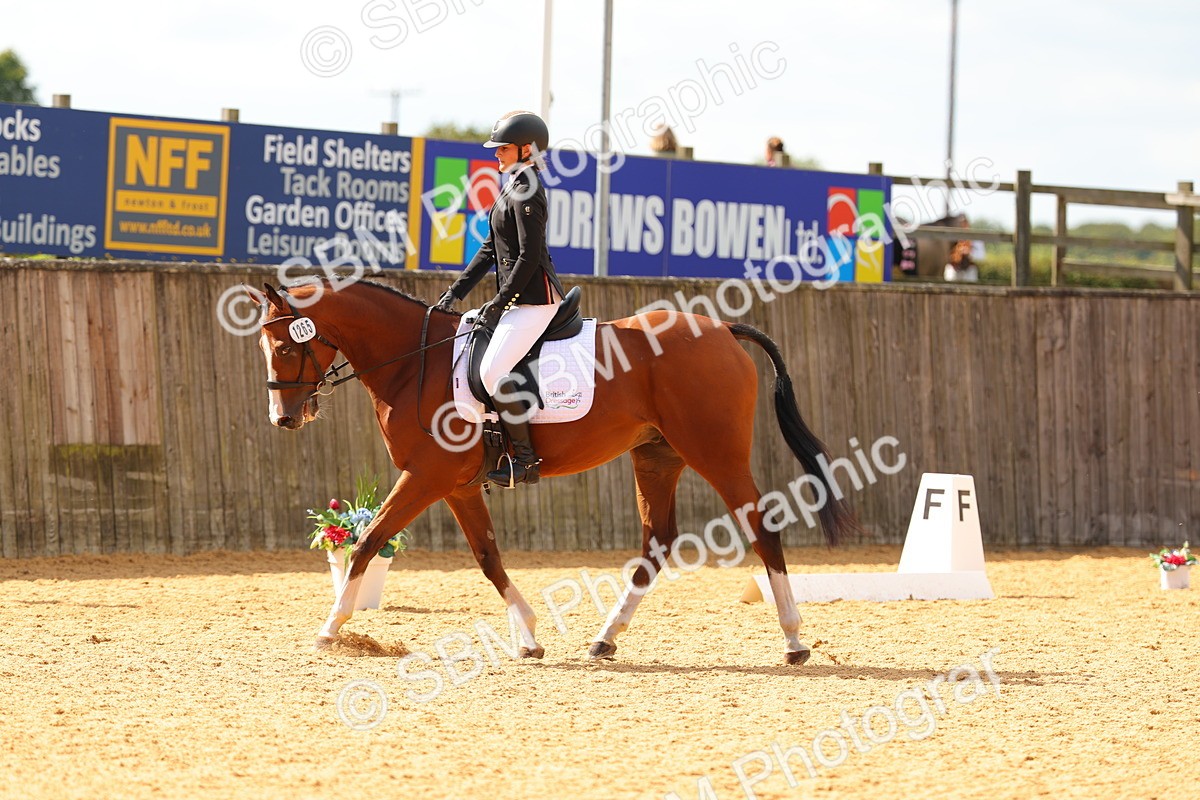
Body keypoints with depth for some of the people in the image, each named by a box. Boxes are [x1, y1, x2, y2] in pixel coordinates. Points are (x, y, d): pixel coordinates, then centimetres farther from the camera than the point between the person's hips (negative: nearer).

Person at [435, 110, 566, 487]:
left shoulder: (526, 193, -15)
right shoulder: (513, 188, 16)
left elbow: (529, 257, -20)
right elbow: (490, 249, 19)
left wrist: (498, 304, -18)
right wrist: (455, 293, 14)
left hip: (535, 297, -11)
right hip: (519, 297, 11)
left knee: (493, 371, -22)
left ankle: (524, 459, -15)